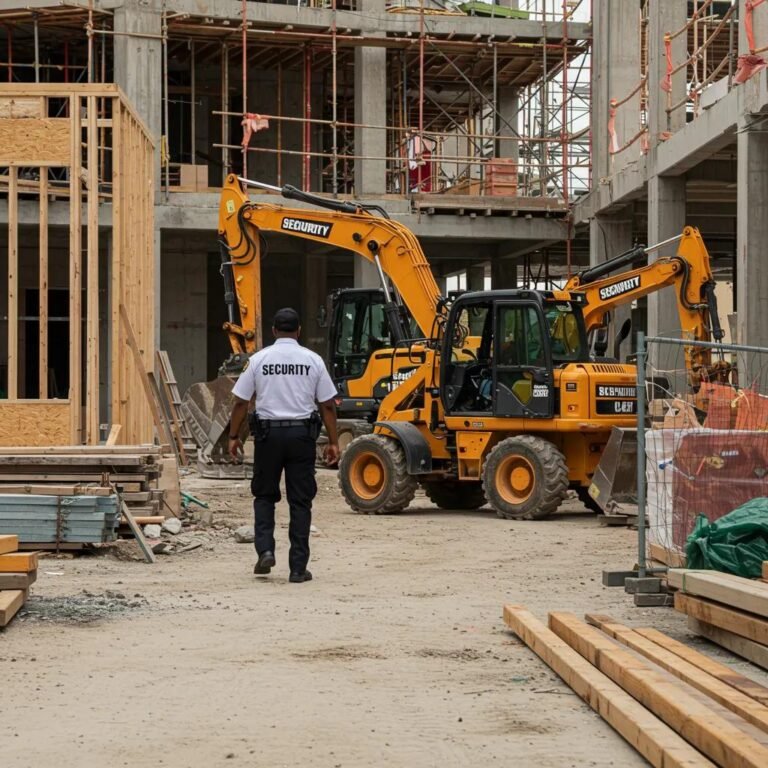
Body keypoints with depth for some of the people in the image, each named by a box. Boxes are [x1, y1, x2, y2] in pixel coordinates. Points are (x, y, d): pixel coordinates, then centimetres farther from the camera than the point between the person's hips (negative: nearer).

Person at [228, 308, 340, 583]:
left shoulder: (259, 359, 0)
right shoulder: (312, 360, 1)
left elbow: (240, 402, 1)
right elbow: (328, 405, 2)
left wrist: (234, 436, 11)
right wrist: (333, 442, 8)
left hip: (268, 432, 0)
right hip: (302, 433, 0)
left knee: (264, 495, 16)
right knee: (300, 501, 5)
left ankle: (265, 549, -2)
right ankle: (298, 567, 4)